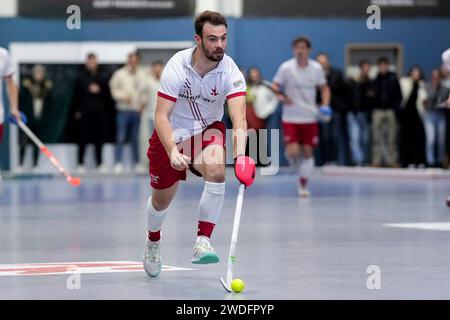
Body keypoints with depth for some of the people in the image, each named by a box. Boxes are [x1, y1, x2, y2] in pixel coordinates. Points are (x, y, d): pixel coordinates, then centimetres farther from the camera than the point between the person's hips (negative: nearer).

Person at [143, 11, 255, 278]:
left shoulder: (230, 71, -22)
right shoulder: (177, 66, -24)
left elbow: (239, 118, -33)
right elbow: (161, 116, -27)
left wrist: (241, 157, -49)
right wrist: (172, 151, -43)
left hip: (208, 130, 0)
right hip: (172, 134, 0)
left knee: (216, 168, -32)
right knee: (162, 198, 9)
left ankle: (203, 242, -28)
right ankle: (153, 241, 44)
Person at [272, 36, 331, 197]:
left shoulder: (316, 68, -1)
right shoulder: (286, 68, -7)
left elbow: (324, 88, 11)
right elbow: (274, 87, -1)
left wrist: (325, 105, -5)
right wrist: (281, 97, -23)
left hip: (310, 118, 2)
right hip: (290, 118, -2)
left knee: (307, 152, 3)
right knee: (293, 151, -15)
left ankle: (303, 185, 17)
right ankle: (296, 166, 21)